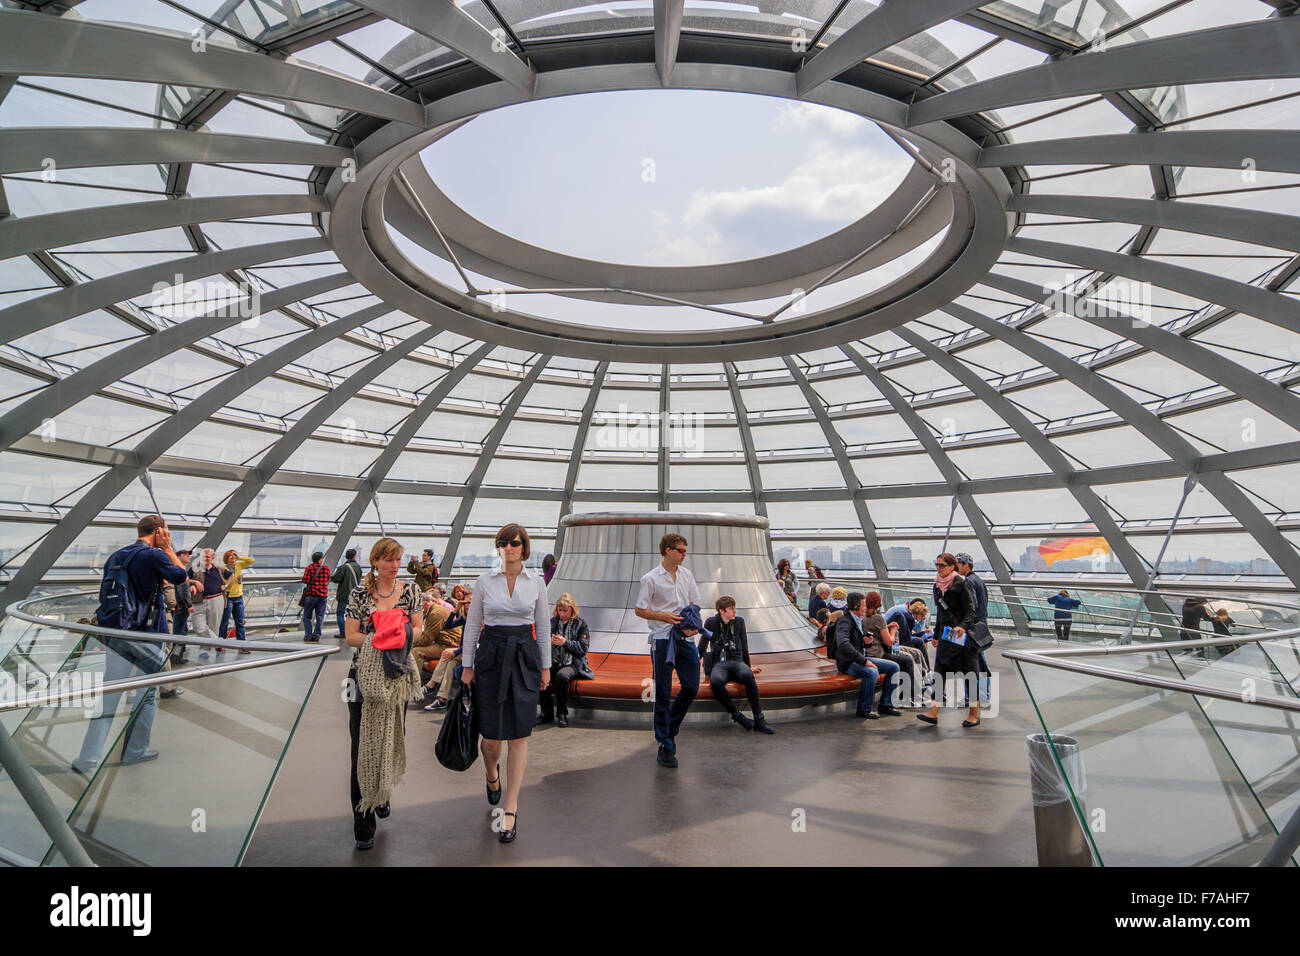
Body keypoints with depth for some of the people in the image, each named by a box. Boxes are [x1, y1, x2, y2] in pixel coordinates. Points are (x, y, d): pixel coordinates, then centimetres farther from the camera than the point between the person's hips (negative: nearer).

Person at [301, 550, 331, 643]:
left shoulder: (310, 567, -4)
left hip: (312, 594, -2)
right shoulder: (327, 568, 4)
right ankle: (316, 635, 2)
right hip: (323, 595, 2)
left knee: (307, 616, 8)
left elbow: (305, 580, -11)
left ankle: (309, 635, 2)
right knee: (320, 617, 6)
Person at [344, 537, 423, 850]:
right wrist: (376, 638, -19)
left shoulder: (410, 590, 3)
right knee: (363, 745, 0)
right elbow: (350, 636, -3)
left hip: (397, 676, 2)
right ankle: (364, 823, 10)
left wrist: (400, 635, -15)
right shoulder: (359, 593, -2)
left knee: (392, 739, 13)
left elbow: (418, 630, 5)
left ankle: (383, 794, 41)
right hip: (365, 676, -2)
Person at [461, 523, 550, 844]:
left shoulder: (536, 582, 2)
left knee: (519, 734, -1)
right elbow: (472, 623, 6)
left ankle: (511, 809, 10)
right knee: (491, 732, 3)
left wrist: (545, 666, 7)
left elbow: (543, 625, 7)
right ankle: (492, 774, 39)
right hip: (491, 655, 0)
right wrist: (467, 664, 3)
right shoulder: (485, 581, 1)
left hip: (525, 656, 0)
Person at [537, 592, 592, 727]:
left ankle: (562, 713, -14)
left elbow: (583, 647, -3)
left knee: (562, 676, -36)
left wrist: (565, 642, -13)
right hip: (554, 662, 4)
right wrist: (550, 641, -5)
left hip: (573, 663, -4)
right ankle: (547, 712, -8)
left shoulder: (580, 623, 2)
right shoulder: (553, 621, 13)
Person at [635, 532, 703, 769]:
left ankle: (669, 728, 29)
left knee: (691, 687, 6)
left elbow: (694, 604, 16)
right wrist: (663, 616, -16)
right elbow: (639, 610, -3)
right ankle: (665, 746, 11)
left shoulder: (687, 575, 10)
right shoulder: (651, 578, -6)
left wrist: (694, 624, -3)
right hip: (662, 639, -5)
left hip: (685, 638, 5)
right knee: (663, 694, 1)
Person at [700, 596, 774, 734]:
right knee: (716, 681, -39)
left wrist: (748, 667, 24)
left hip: (736, 661, 1)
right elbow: (702, 647, 15)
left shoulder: (739, 621, 11)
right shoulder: (711, 623, 5)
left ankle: (759, 720, -28)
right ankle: (737, 716, -23)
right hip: (719, 664, -1)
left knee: (747, 675, -37)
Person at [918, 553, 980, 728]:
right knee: (939, 673, 3)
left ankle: (974, 713, 16)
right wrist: (936, 636, 21)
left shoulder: (960, 584, -10)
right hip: (945, 635, 7)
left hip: (962, 635, -7)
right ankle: (934, 712, 5)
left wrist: (963, 626, -29)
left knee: (969, 673, 4)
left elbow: (971, 610, -12)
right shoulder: (937, 586, 11)